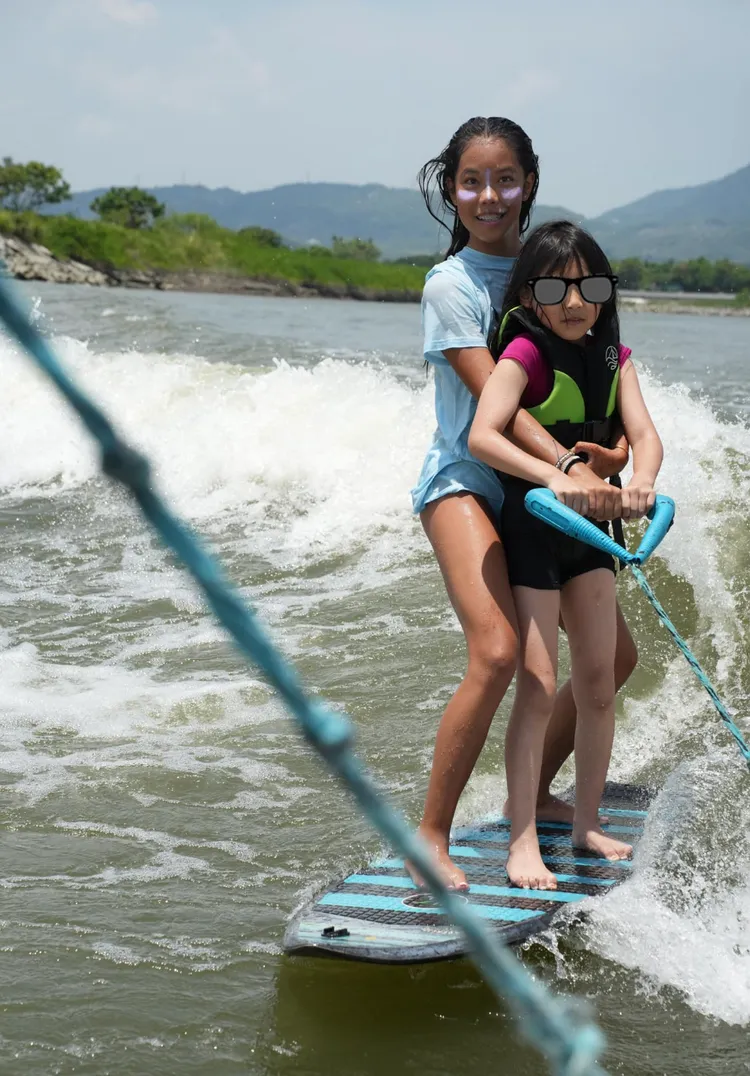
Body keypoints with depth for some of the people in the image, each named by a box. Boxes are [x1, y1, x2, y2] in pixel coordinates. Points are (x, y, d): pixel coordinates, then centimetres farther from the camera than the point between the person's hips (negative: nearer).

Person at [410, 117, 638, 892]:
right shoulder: (451, 283, -9)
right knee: (497, 655, -27)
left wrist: (614, 453, -14)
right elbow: (495, 399, -21)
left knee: (614, 655, 11)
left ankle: (536, 794, 30)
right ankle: (430, 836, -17)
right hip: (465, 480, -7)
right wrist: (571, 468, -34)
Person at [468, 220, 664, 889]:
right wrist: (553, 476, -42)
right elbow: (482, 435, -29)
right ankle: (522, 841, -6)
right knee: (539, 684, -12)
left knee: (599, 681, 9)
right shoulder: (525, 352, -16)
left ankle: (588, 822, 23)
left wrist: (640, 481, -31)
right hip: (529, 523, -7)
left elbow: (644, 433, -9)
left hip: (589, 522, 7)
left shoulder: (612, 355, 3)